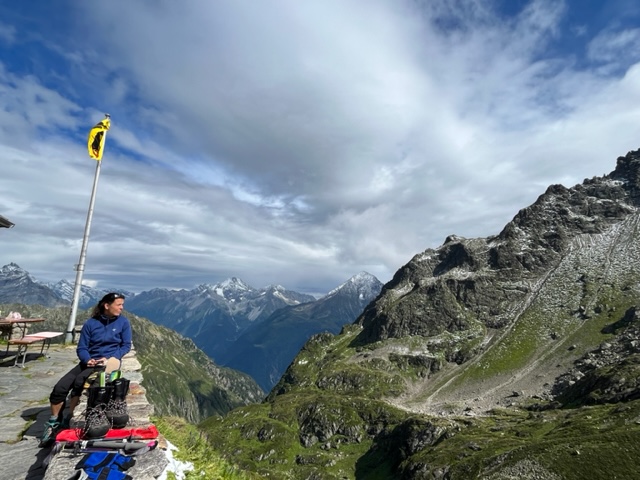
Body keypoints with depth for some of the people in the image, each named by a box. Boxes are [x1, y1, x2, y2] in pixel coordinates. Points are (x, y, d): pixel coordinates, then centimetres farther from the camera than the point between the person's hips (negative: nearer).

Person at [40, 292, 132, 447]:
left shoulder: (123, 322, -2)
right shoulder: (91, 323, 2)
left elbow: (126, 345, -1)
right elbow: (81, 348, 4)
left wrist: (109, 358, -14)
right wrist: (87, 359, -16)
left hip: (110, 360, -3)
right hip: (90, 361, 4)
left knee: (80, 381, -27)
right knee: (60, 387, -13)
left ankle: (68, 420, -9)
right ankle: (53, 424, 9)